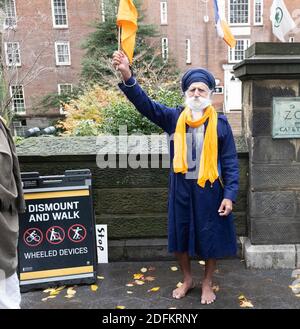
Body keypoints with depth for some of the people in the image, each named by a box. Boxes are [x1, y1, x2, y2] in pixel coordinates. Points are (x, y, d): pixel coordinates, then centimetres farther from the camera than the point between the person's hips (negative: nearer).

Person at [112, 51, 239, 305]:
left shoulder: (219, 123, -5)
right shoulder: (174, 118, -1)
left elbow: (230, 162, -3)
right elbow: (144, 103, -14)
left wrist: (230, 195, -10)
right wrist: (127, 76, -29)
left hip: (209, 189, -2)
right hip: (181, 188, 2)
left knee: (211, 237, 11)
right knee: (180, 235, 14)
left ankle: (208, 283, 36)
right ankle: (187, 279, 40)